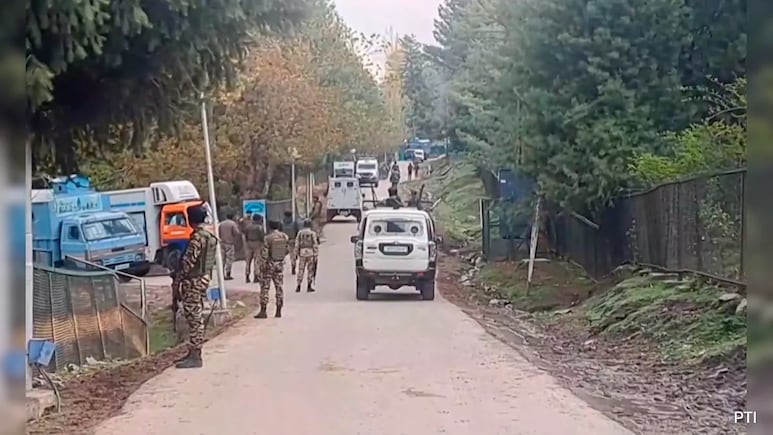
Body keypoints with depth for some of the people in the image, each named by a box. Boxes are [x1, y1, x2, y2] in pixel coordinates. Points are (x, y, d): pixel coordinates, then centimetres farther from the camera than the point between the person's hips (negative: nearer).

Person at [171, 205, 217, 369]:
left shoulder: (198, 238, -17)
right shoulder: (209, 237, 13)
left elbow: (188, 262, -21)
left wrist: (177, 280, -14)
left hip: (193, 281, -10)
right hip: (203, 278, 10)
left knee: (194, 318, -7)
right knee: (194, 318, 15)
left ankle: (195, 357, -5)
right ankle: (193, 353, 21)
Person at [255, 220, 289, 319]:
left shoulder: (268, 237, -15)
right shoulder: (285, 237, -1)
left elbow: (264, 253, -16)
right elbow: (287, 250, 7)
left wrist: (263, 265, -10)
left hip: (269, 264, -4)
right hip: (280, 264, 4)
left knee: (265, 288, 1)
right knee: (279, 287, 10)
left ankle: (263, 311, -1)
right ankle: (278, 311, 10)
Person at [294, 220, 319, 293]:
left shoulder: (300, 233, 1)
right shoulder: (312, 233, -6)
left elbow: (297, 244, 2)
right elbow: (315, 245, -8)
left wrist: (296, 254, 9)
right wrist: (316, 255, -3)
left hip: (302, 254, 2)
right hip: (310, 254, -2)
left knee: (301, 270, 6)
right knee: (310, 270, 5)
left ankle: (298, 287, 3)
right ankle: (309, 287, 5)